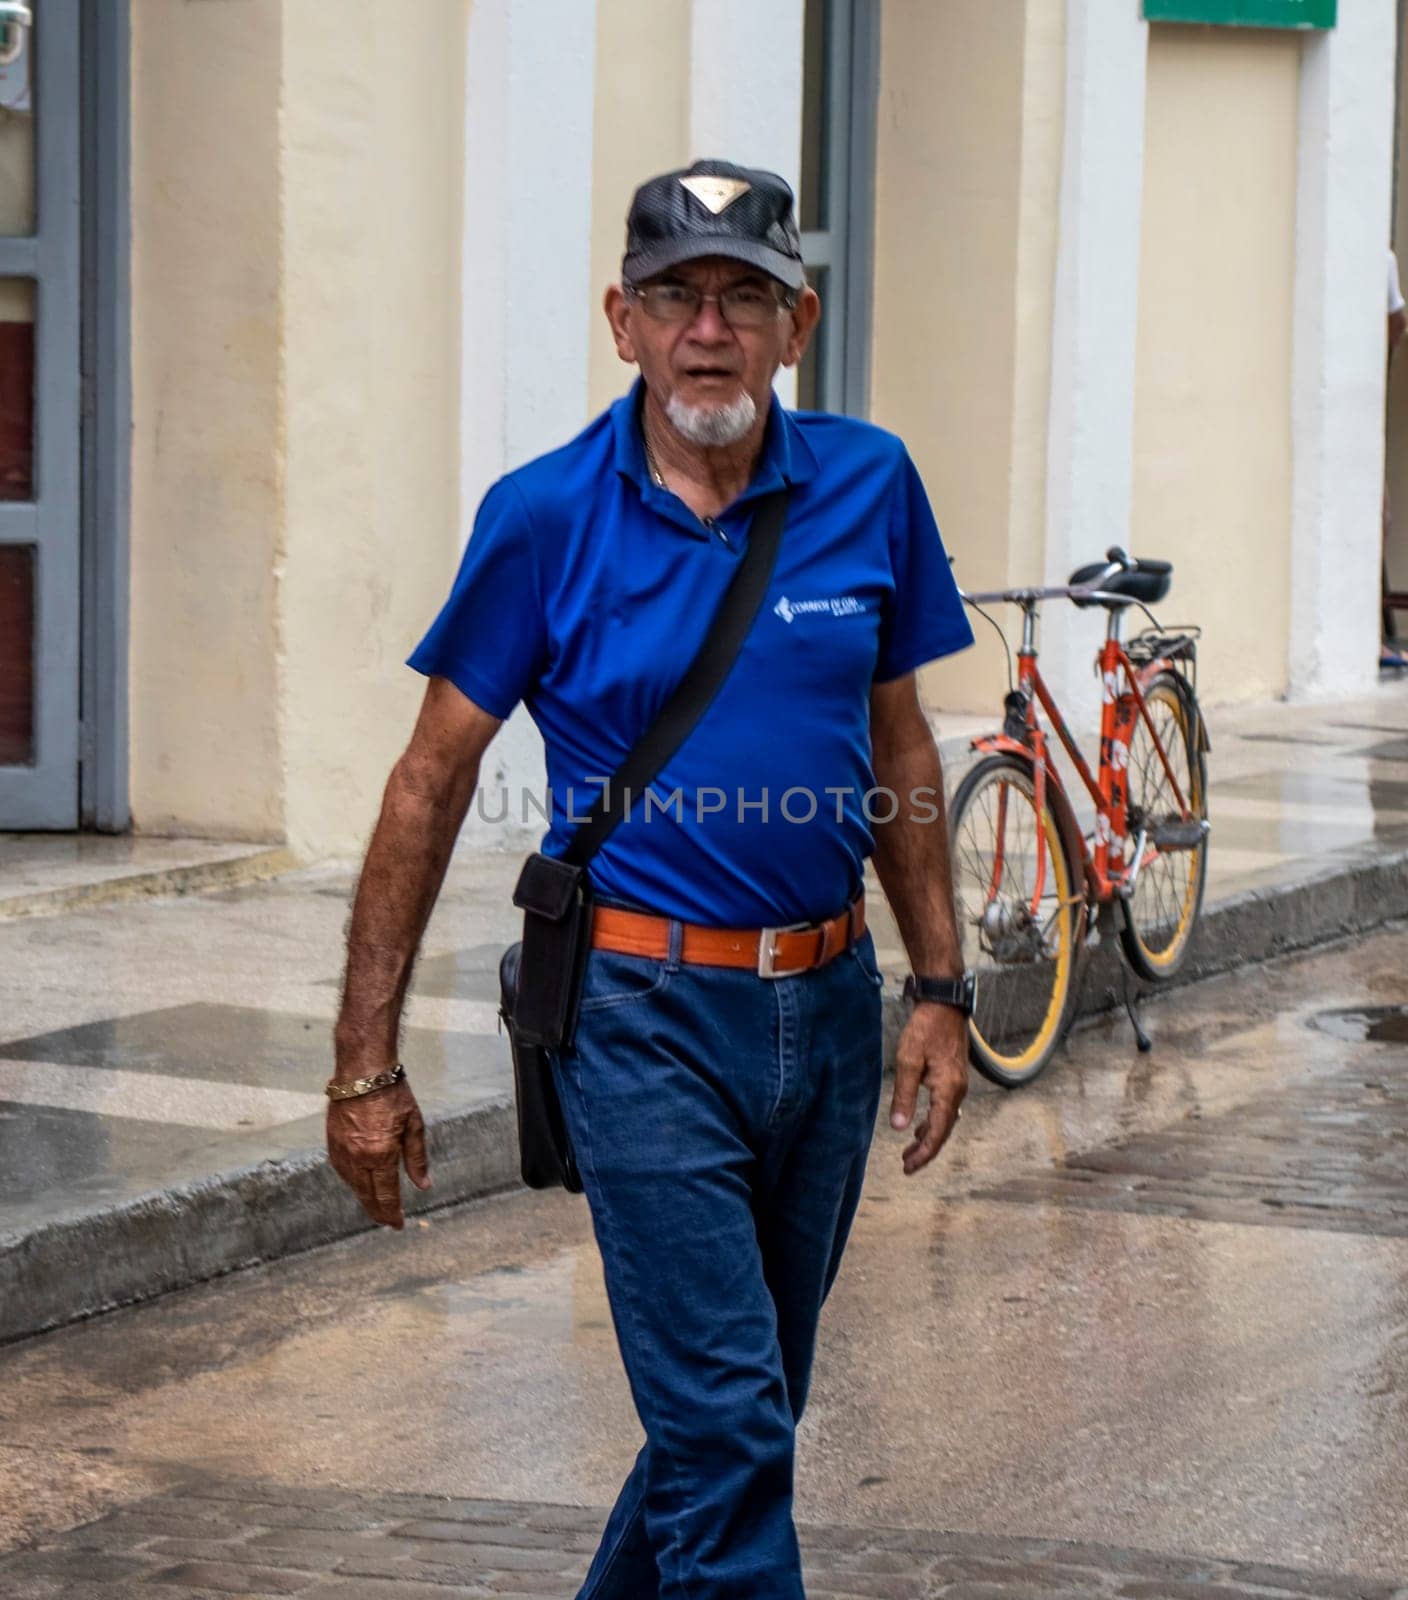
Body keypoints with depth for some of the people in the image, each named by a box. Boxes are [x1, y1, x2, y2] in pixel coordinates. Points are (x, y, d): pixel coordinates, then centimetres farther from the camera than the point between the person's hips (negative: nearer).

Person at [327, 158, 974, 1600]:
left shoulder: (867, 488, 1)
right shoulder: (548, 518, -8)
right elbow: (431, 782, -2)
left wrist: (939, 990, 9)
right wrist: (367, 1065, -3)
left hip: (826, 1003, 4)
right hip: (646, 1010, -4)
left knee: (747, 1407, 14)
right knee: (726, 1419, -9)